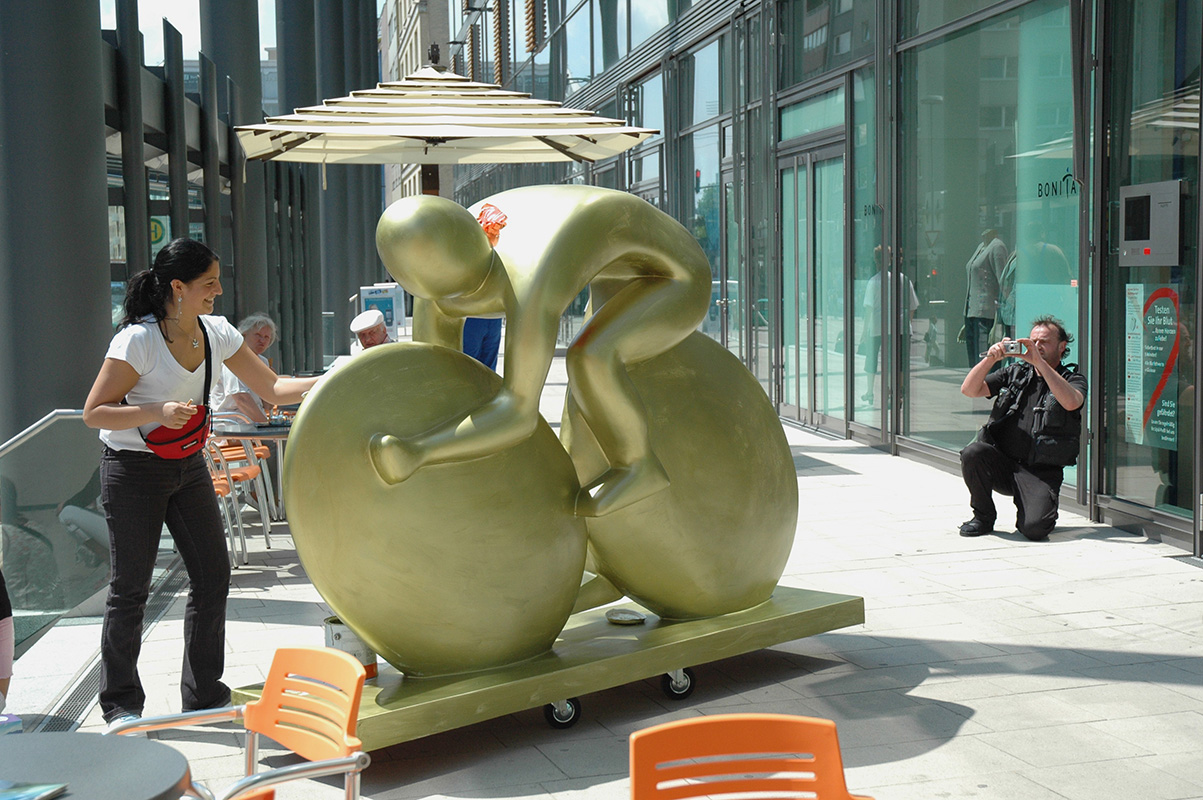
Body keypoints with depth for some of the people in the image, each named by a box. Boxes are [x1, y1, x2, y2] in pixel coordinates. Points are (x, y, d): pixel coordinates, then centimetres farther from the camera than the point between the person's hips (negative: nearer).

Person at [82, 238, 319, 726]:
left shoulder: (216, 333, -1)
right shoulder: (138, 340, -19)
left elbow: (272, 387, 1)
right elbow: (93, 413, -16)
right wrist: (158, 412, -28)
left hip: (188, 467, 6)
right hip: (133, 471, -6)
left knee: (213, 577, 5)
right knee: (130, 589, 1)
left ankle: (204, 692, 19)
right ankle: (120, 701, 17)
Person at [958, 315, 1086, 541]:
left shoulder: (1073, 379, 6)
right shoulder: (1015, 374, 15)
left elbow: (1071, 402, -20)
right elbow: (969, 390, 5)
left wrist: (1039, 361, -21)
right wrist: (990, 359, -10)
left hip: (1041, 472, -3)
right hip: (1002, 463, 3)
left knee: (1035, 528, -26)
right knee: (973, 453, -29)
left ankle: (1028, 508, 14)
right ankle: (983, 517, -4)